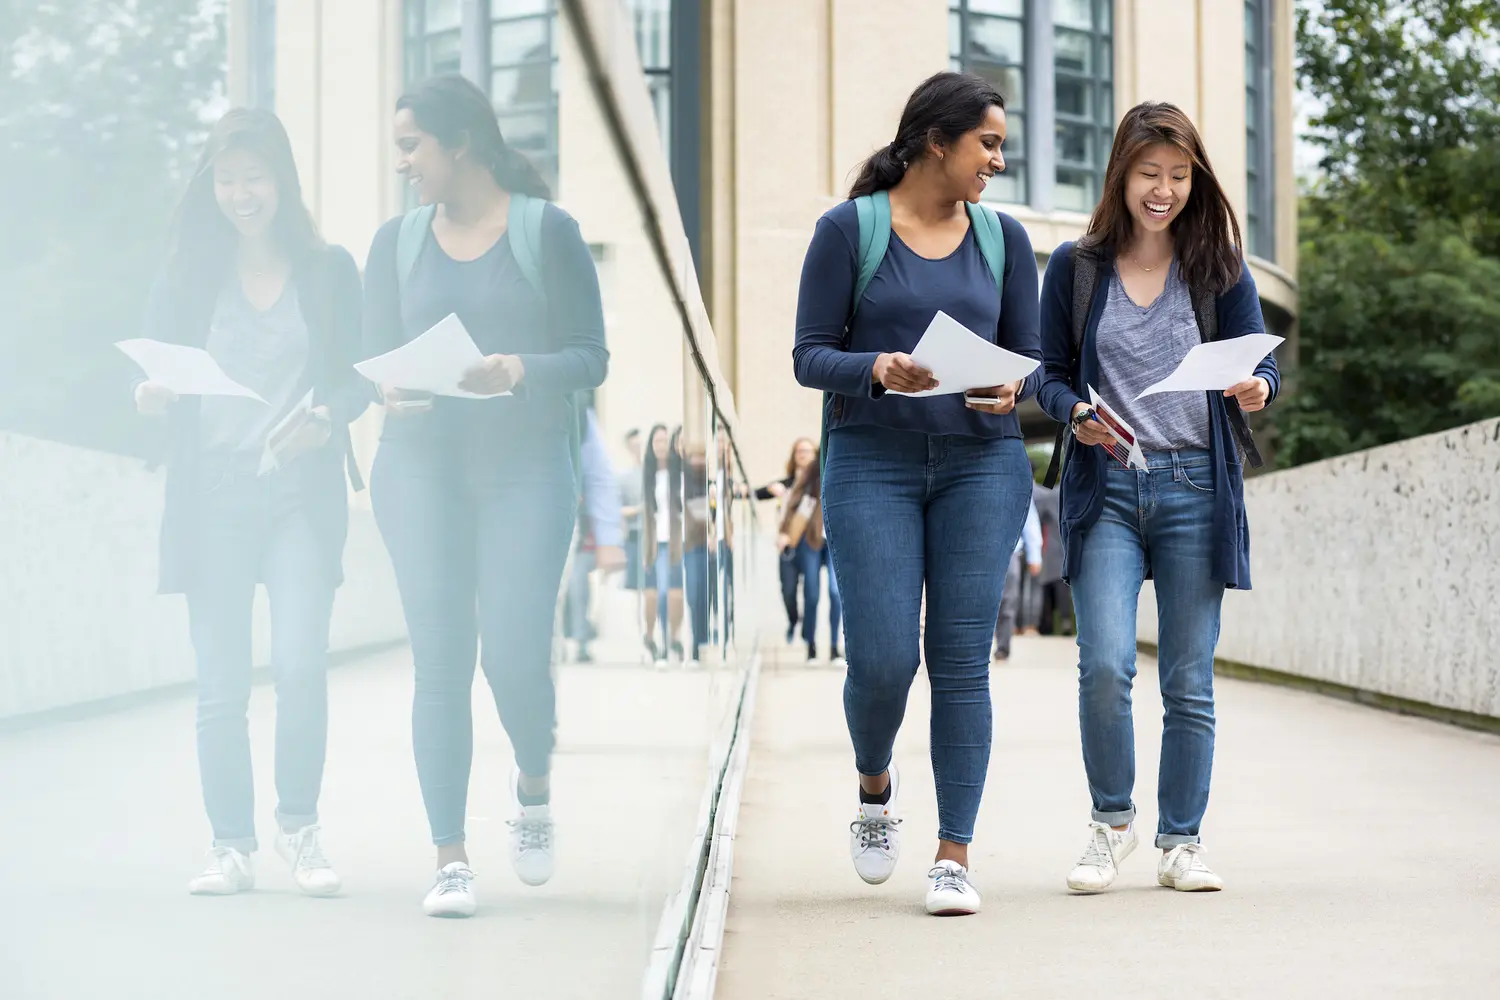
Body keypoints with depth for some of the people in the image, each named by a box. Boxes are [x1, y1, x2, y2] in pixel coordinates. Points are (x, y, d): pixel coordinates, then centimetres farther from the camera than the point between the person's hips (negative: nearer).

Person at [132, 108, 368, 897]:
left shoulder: (329, 271, 7)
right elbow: (157, 373, 10)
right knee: (220, 684, 0)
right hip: (212, 499, 1)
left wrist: (328, 419, -14)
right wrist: (151, 396, -13)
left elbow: (358, 379, 7)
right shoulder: (187, 277, 10)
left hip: (301, 498, -1)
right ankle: (232, 846, 10)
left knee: (300, 664, -14)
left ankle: (299, 828, 4)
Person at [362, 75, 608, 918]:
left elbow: (591, 357, -1)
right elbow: (376, 359, 12)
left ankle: (534, 783, 23)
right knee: (440, 661, -3)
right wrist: (393, 392, -11)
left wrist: (520, 370, -19)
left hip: (527, 467, -2)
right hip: (421, 467, 3)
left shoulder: (548, 232, 2)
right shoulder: (397, 242, 12)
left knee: (515, 654, -10)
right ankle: (452, 860, 1)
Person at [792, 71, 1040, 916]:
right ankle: (875, 785, 25)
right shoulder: (849, 229, -1)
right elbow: (810, 354, -3)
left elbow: (1033, 359, 10)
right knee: (882, 658, -7)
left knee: (962, 660, -3)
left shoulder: (1004, 238, 9)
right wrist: (879, 368, -22)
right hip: (873, 465, -2)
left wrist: (1010, 387, -13)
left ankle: (955, 857, 1)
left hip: (982, 464, 2)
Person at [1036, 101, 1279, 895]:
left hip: (1196, 487, 1)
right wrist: (1077, 414, -13)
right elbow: (1050, 374, 8)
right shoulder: (1074, 268, 6)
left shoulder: (1218, 266, 6)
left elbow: (1261, 360, 5)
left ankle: (1180, 842, 16)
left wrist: (1256, 389, -19)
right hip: (1106, 487, -1)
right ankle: (1111, 818, 9)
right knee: (1104, 665, -14)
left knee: (1189, 680, 3)